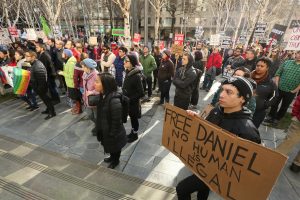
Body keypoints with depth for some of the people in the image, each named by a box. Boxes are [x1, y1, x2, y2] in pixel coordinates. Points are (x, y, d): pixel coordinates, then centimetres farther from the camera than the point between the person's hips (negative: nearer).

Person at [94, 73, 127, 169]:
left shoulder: (114, 100, -34)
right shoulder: (103, 95, -6)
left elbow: (116, 121, -26)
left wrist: (112, 136, -16)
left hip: (113, 133, -8)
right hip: (105, 130, 8)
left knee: (115, 148, 21)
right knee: (111, 148, 30)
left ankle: (115, 161, 48)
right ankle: (112, 157, 57)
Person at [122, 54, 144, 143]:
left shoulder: (136, 76, -24)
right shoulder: (128, 72, -1)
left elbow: (141, 93, -23)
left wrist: (130, 99, -20)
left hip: (134, 102, -7)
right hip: (128, 101, 7)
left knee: (134, 118, 12)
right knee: (131, 117, 22)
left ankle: (135, 135, 33)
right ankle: (132, 132, 41)